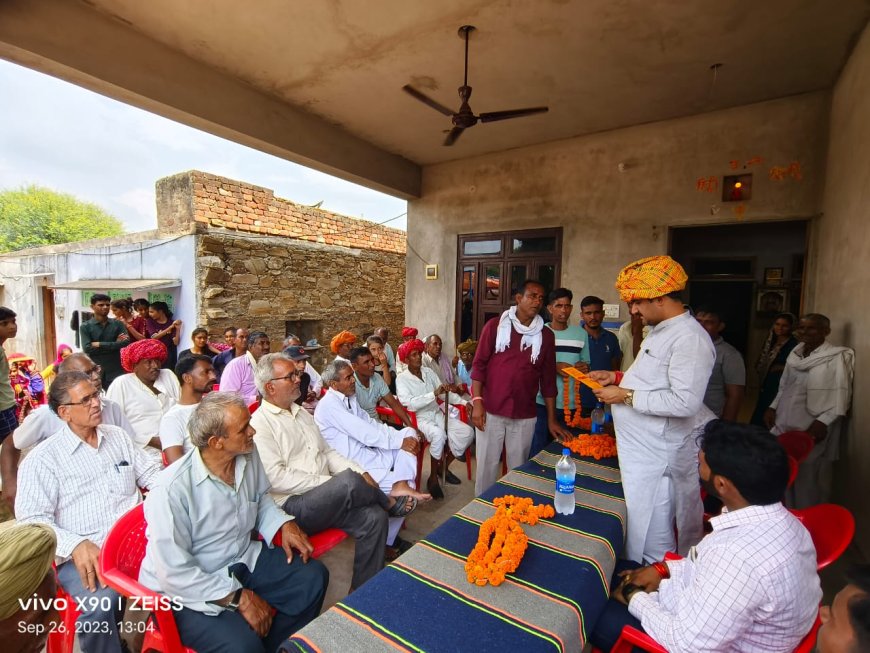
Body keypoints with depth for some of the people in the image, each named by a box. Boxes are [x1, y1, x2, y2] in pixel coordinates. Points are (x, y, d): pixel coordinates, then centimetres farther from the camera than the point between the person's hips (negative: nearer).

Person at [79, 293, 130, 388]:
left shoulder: (118, 324, 6)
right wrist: (115, 344, -11)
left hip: (116, 371, 1)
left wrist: (99, 344, -10)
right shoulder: (85, 326, 2)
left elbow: (126, 342, -9)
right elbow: (87, 348, -10)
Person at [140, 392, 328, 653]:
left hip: (243, 560, 6)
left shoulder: (248, 454, -8)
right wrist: (240, 598, -21)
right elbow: (176, 572, -23)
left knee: (314, 576, -5)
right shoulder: (172, 489, -27)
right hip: (189, 587, -6)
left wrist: (285, 524, -6)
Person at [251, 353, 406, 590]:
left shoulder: (302, 414, 16)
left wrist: (360, 473, 2)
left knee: (374, 517, -15)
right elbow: (277, 478, -18)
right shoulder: (260, 424, -9)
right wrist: (335, 483, -18)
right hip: (292, 506, -7)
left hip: (327, 499, 7)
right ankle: (391, 504, 1)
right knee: (348, 480, -30)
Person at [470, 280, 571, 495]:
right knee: (487, 465, 8)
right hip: (491, 411, -2)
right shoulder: (495, 325, -3)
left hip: (525, 416, 2)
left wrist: (552, 419, 8)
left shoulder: (546, 335, 5)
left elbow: (548, 379, 8)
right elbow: (479, 365, -3)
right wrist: (477, 402, -11)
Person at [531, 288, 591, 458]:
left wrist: (584, 368, -8)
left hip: (570, 404, 3)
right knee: (538, 452, 3)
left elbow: (585, 363, 15)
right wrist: (553, 367, -17)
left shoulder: (581, 334, 8)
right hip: (542, 402, -3)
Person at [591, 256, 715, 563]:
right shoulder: (660, 330, 12)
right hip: (643, 449, 10)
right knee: (641, 529, 21)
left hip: (655, 456, -10)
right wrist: (616, 377, 9)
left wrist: (626, 396, -20)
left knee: (649, 539, 2)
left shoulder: (689, 338, -19)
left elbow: (685, 402, -26)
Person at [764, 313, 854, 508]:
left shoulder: (837, 357, -9)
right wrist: (773, 407, 8)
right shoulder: (795, 353, 11)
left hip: (813, 429, -6)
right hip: (785, 425, 6)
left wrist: (822, 422, -22)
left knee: (809, 480, 3)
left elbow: (841, 397, -13)